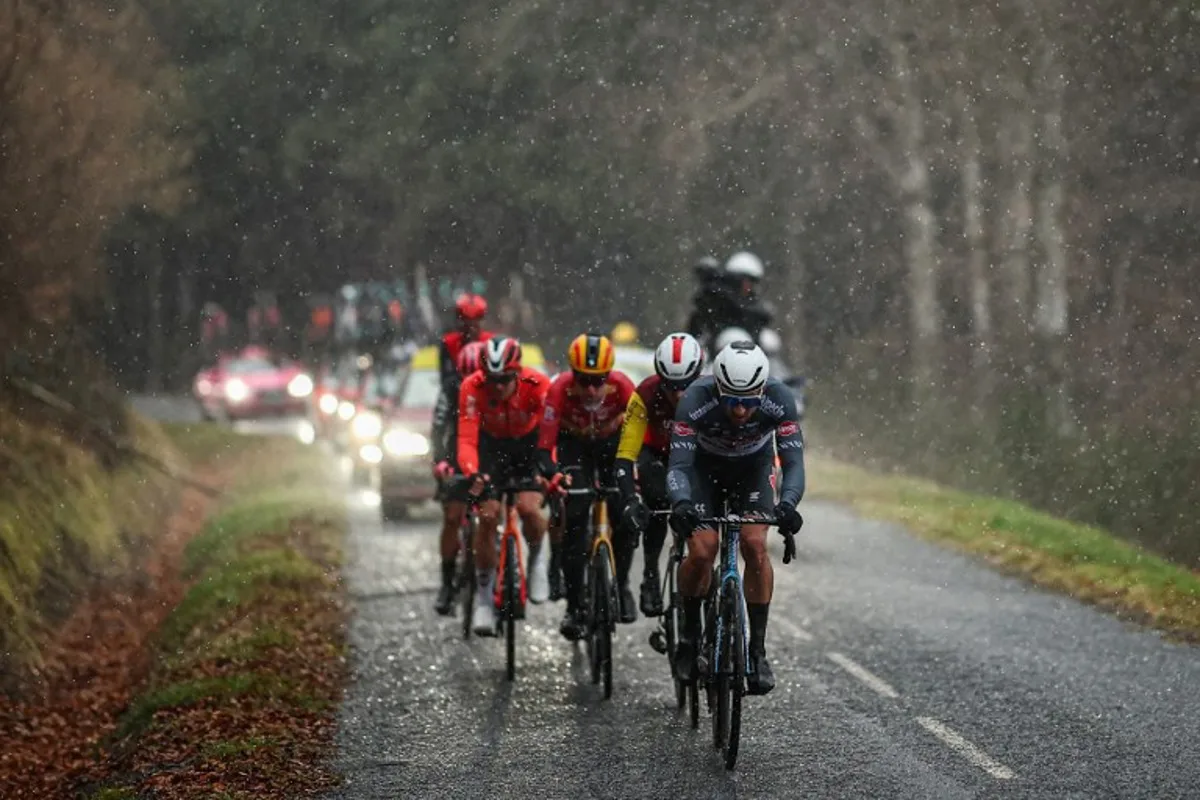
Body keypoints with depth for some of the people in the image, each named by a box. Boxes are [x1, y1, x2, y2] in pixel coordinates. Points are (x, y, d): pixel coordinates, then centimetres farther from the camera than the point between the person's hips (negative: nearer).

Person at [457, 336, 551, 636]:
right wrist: (473, 474, -53)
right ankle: (485, 596, 1)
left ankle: (535, 559, 11)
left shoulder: (537, 385, -31)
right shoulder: (472, 388, -30)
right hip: (492, 444, 1)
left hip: (528, 443, 0)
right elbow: (466, 438, -35)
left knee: (529, 508, -23)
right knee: (488, 515, -15)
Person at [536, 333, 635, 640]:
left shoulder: (622, 386, -33)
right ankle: (574, 607, -7)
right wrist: (550, 473, -53)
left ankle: (621, 585, 12)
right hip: (573, 442, -1)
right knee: (574, 519, -15)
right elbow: (545, 446, -35)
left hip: (612, 440, 1)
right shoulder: (560, 389, -35)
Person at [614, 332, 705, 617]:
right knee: (657, 500, -29)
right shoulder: (646, 396, -33)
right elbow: (625, 456, -35)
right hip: (658, 453, -1)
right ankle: (650, 575, -16)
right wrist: (630, 500, -50)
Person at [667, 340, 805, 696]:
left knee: (754, 545, -21)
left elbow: (793, 462, -34)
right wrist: (680, 502, -58)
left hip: (753, 469, 1)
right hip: (704, 467, -1)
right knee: (701, 552, -20)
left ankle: (758, 650, -11)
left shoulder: (779, 400, -32)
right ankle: (690, 634, 6)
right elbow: (678, 465, -38)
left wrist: (787, 503, -54)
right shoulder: (696, 400, -36)